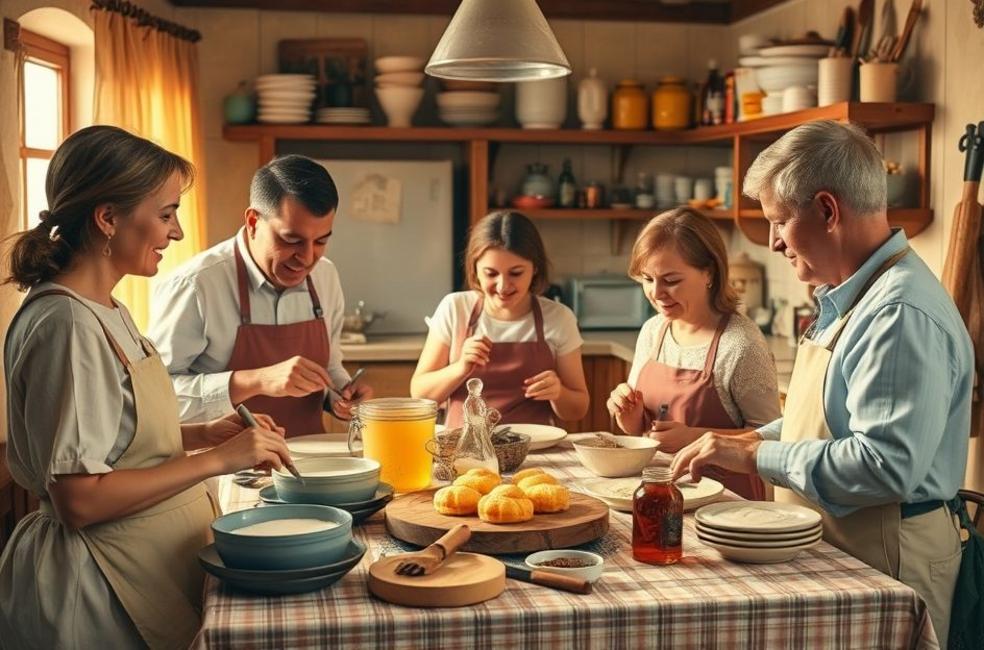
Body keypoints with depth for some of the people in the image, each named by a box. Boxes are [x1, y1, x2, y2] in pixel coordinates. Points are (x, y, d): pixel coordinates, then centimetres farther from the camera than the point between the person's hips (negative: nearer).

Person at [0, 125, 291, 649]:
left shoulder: (107, 312, 8)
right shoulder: (66, 324, -22)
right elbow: (78, 498, -25)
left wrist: (203, 433, 1)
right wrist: (216, 459, -21)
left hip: (151, 567, 9)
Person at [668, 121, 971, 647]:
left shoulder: (902, 313, -24)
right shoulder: (845, 298, 9)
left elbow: (885, 464, -31)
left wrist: (756, 456, -23)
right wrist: (746, 441, 8)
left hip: (885, 564, -9)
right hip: (833, 553, 10)